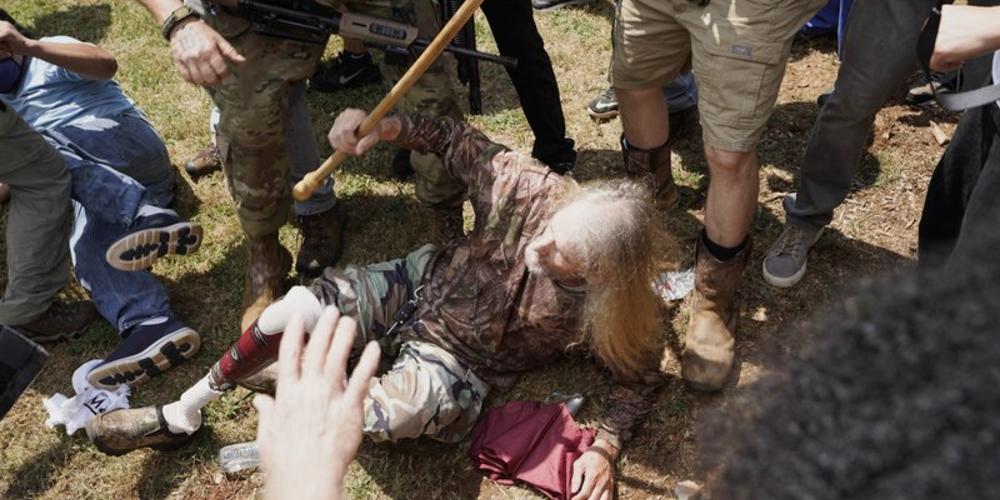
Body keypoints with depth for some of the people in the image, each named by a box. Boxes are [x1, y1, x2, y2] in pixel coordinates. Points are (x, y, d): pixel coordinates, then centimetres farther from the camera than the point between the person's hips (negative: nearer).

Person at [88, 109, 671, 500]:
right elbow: (460, 141, -8)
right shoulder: (529, 188, -20)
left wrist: (604, 449, -20)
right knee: (300, 310, -20)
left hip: (454, 365, -3)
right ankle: (181, 416, 7)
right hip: (421, 283, 3)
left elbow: (642, 377, -7)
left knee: (392, 415, -36)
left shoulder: (607, 314, -23)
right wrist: (388, 126, -24)